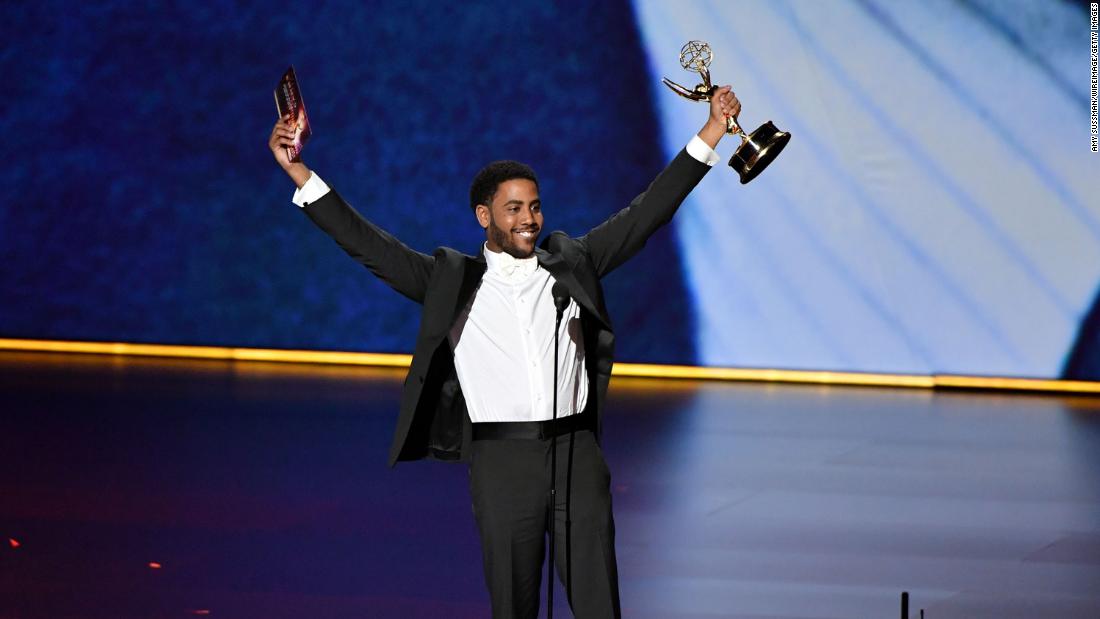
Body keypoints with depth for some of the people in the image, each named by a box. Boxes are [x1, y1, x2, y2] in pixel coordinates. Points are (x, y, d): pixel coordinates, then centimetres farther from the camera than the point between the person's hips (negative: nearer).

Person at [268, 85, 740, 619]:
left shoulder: (571, 263, 12)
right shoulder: (452, 280, 6)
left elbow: (645, 214, 13)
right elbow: (369, 245, 3)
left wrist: (711, 132, 9)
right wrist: (298, 172, -3)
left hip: (577, 453, 1)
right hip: (502, 460, -1)